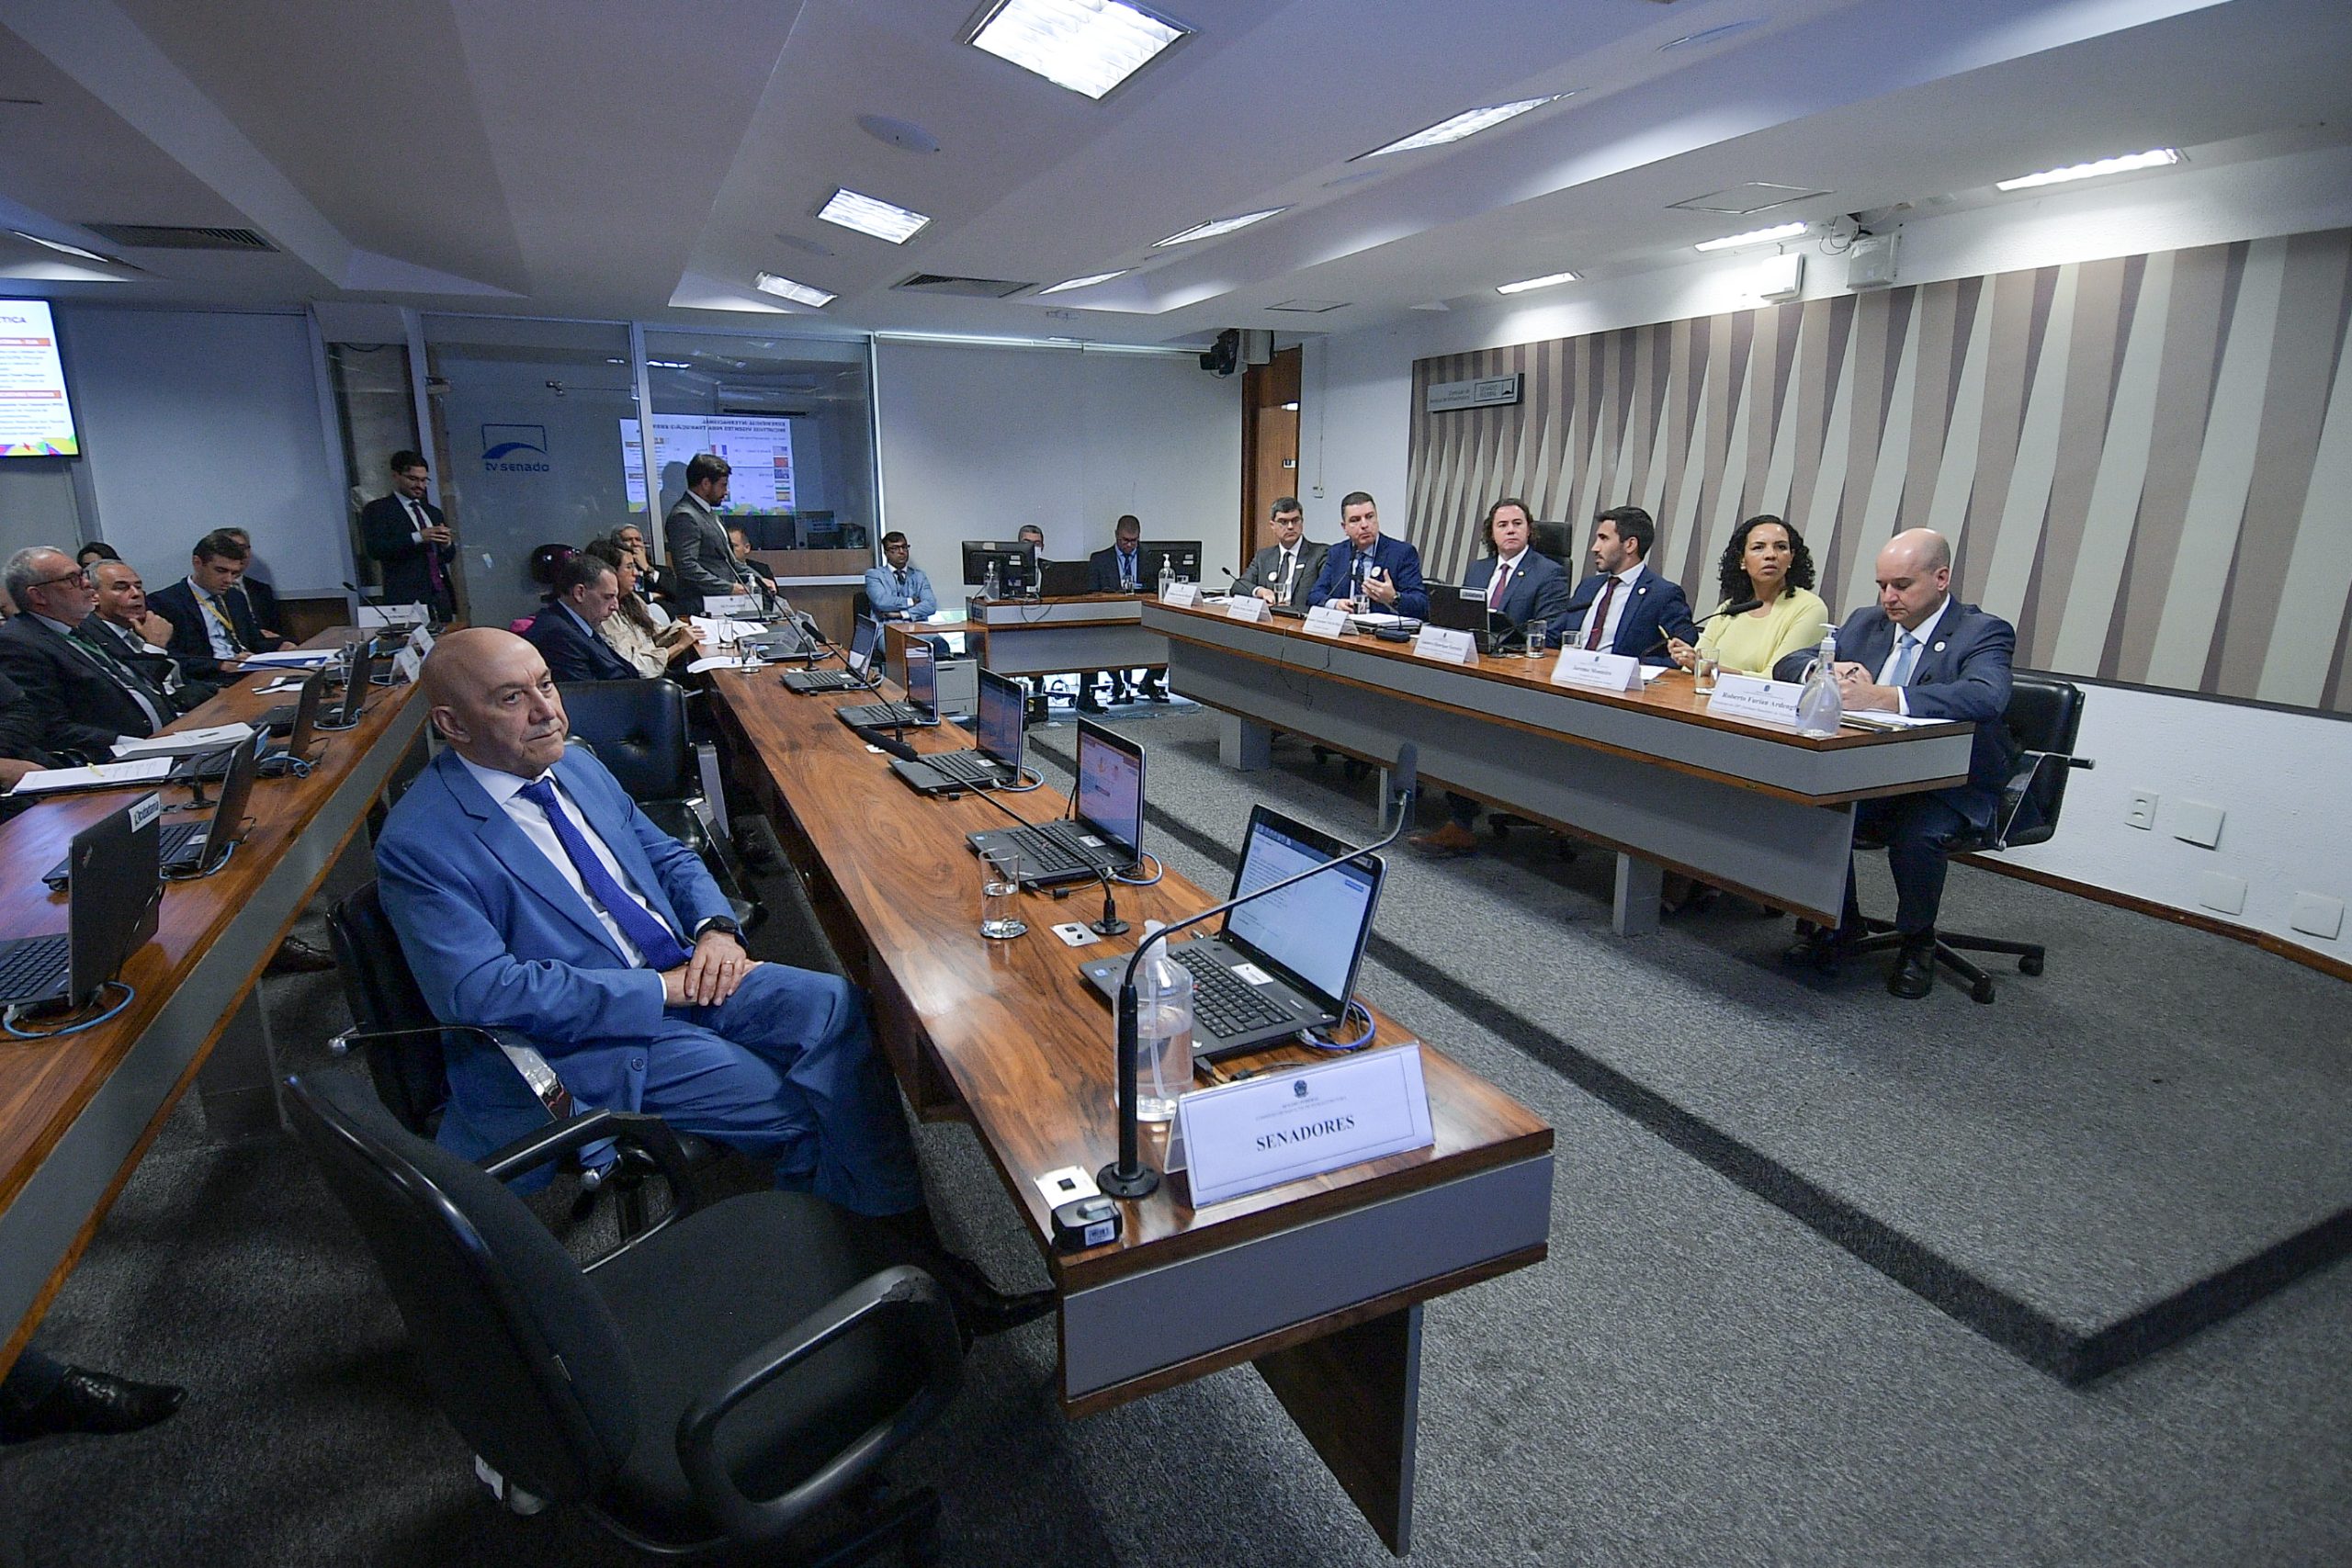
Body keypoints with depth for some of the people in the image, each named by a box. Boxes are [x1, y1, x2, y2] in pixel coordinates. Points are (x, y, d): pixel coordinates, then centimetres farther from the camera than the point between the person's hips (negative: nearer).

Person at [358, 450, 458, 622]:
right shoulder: (377, 510, 5)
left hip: (441, 596, 5)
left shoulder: (434, 512, 22)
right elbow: (375, 549, -9)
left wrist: (446, 545, -2)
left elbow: (449, 557, 21)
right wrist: (417, 537, -18)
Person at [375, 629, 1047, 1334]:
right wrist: (660, 988, -21)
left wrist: (716, 926, -4)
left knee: (838, 1007, -18)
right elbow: (483, 991, -21)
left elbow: (668, 854, 18)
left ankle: (899, 1233, -16)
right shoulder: (419, 844, -13)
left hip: (686, 972, 6)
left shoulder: (575, 766, 9)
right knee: (802, 1111, -18)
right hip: (591, 1045, -6)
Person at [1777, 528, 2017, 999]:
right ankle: (1841, 923, 0)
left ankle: (1917, 941, -2)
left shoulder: (1983, 633, -7)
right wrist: (1827, 670, -17)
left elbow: (1986, 696, -30)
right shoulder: (1866, 622, 11)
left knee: (1918, 834, -33)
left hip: (1949, 787, -4)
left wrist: (1879, 697, -41)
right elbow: (1789, 663, 8)